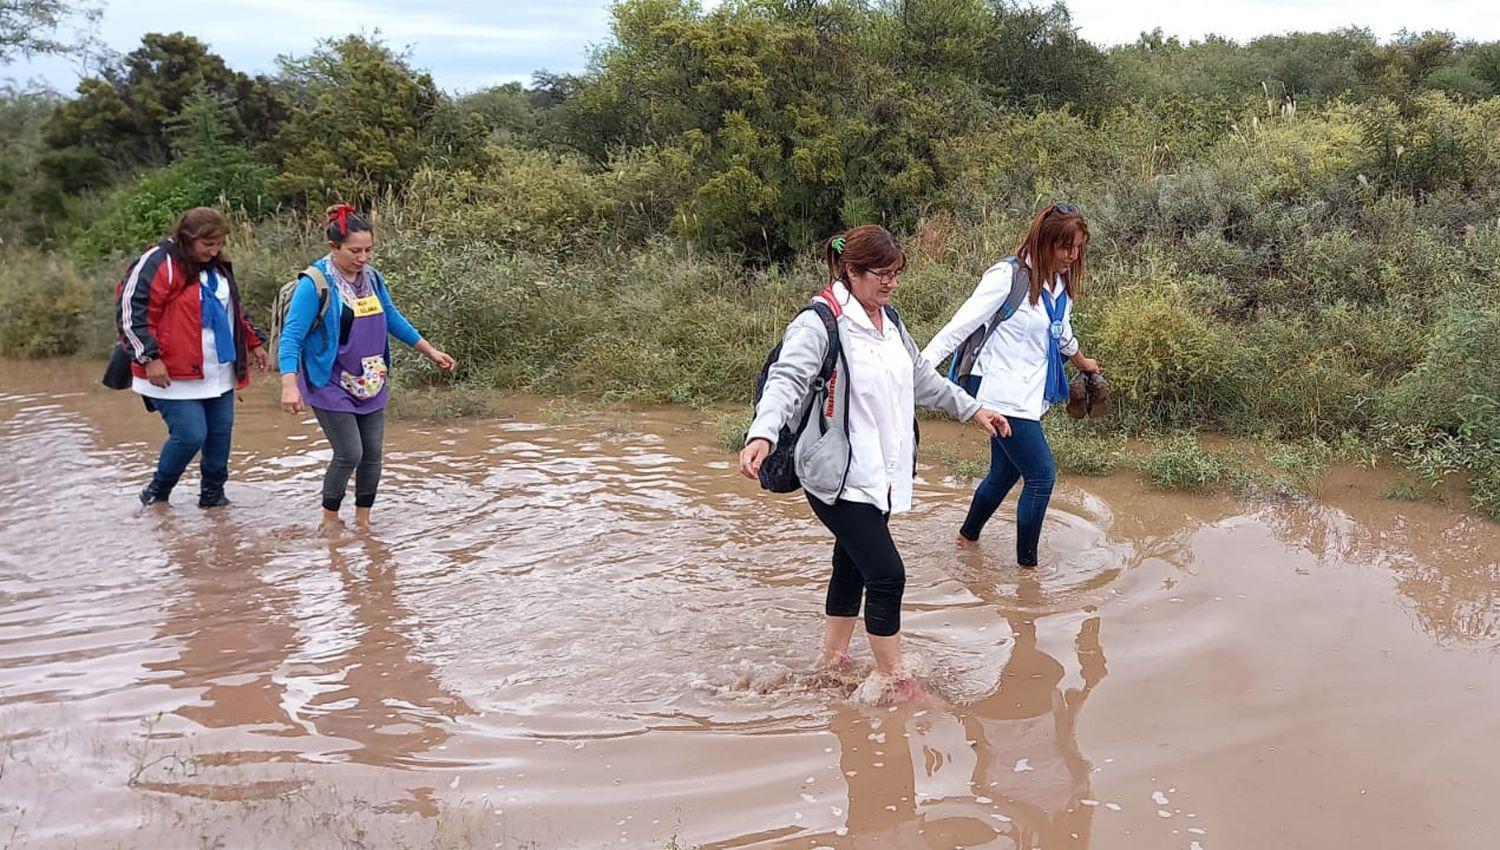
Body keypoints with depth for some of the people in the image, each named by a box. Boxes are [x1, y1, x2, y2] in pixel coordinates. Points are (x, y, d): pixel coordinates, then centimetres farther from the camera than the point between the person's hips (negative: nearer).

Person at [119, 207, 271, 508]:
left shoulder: (218, 266, 12)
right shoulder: (158, 264, -14)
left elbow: (234, 310, 26)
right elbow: (132, 312, -16)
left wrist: (253, 343, 24)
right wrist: (149, 358, -20)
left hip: (219, 374, 8)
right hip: (176, 375, -8)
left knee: (221, 433, 8)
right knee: (191, 435, -10)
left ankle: (213, 494, 25)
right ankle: (157, 492, 14)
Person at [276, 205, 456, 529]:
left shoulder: (371, 277, 2)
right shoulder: (315, 283, -17)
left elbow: (393, 319, 16)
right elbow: (291, 335, -20)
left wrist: (430, 350, 19)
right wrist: (289, 384, -33)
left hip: (371, 384, 6)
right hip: (332, 386, -6)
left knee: (372, 454, 6)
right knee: (350, 455, -7)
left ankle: (363, 519, 23)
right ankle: (330, 520, 14)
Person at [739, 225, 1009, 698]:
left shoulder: (889, 321, 12)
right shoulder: (819, 324, -16)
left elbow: (921, 378, 26)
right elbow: (786, 381, -27)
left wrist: (972, 410, 31)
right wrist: (762, 434, -44)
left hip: (882, 475, 9)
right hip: (838, 478, -8)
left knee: (853, 567, 17)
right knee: (888, 575, -9)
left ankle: (833, 659, 33)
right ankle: (894, 681, 6)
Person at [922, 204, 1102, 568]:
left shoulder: (1061, 284, 7)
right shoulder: (1007, 277, -17)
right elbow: (959, 326, -17)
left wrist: (1083, 362, 44)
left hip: (1028, 397, 8)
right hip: (1003, 395, -8)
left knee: (1004, 473, 18)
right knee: (1042, 474, -9)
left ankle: (967, 536, 41)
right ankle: (1027, 563, 5)